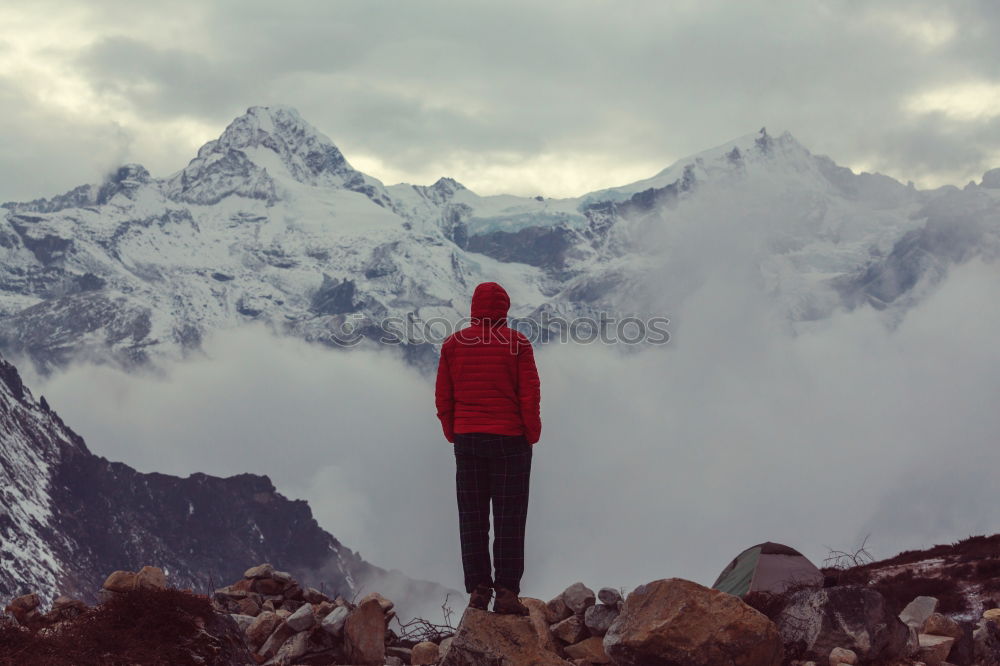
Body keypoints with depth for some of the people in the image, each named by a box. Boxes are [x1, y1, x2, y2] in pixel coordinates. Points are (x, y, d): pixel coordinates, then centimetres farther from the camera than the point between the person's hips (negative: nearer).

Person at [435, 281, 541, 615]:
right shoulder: (517, 343, -5)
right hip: (509, 439, -3)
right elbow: (530, 394, -7)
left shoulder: (453, 344, 3)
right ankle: (506, 591, -2)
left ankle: (477, 588, 6)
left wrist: (453, 435, 14)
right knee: (509, 518, 1)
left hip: (467, 440, 3)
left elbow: (442, 396, 5)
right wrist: (531, 435, 3)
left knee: (472, 517, 8)